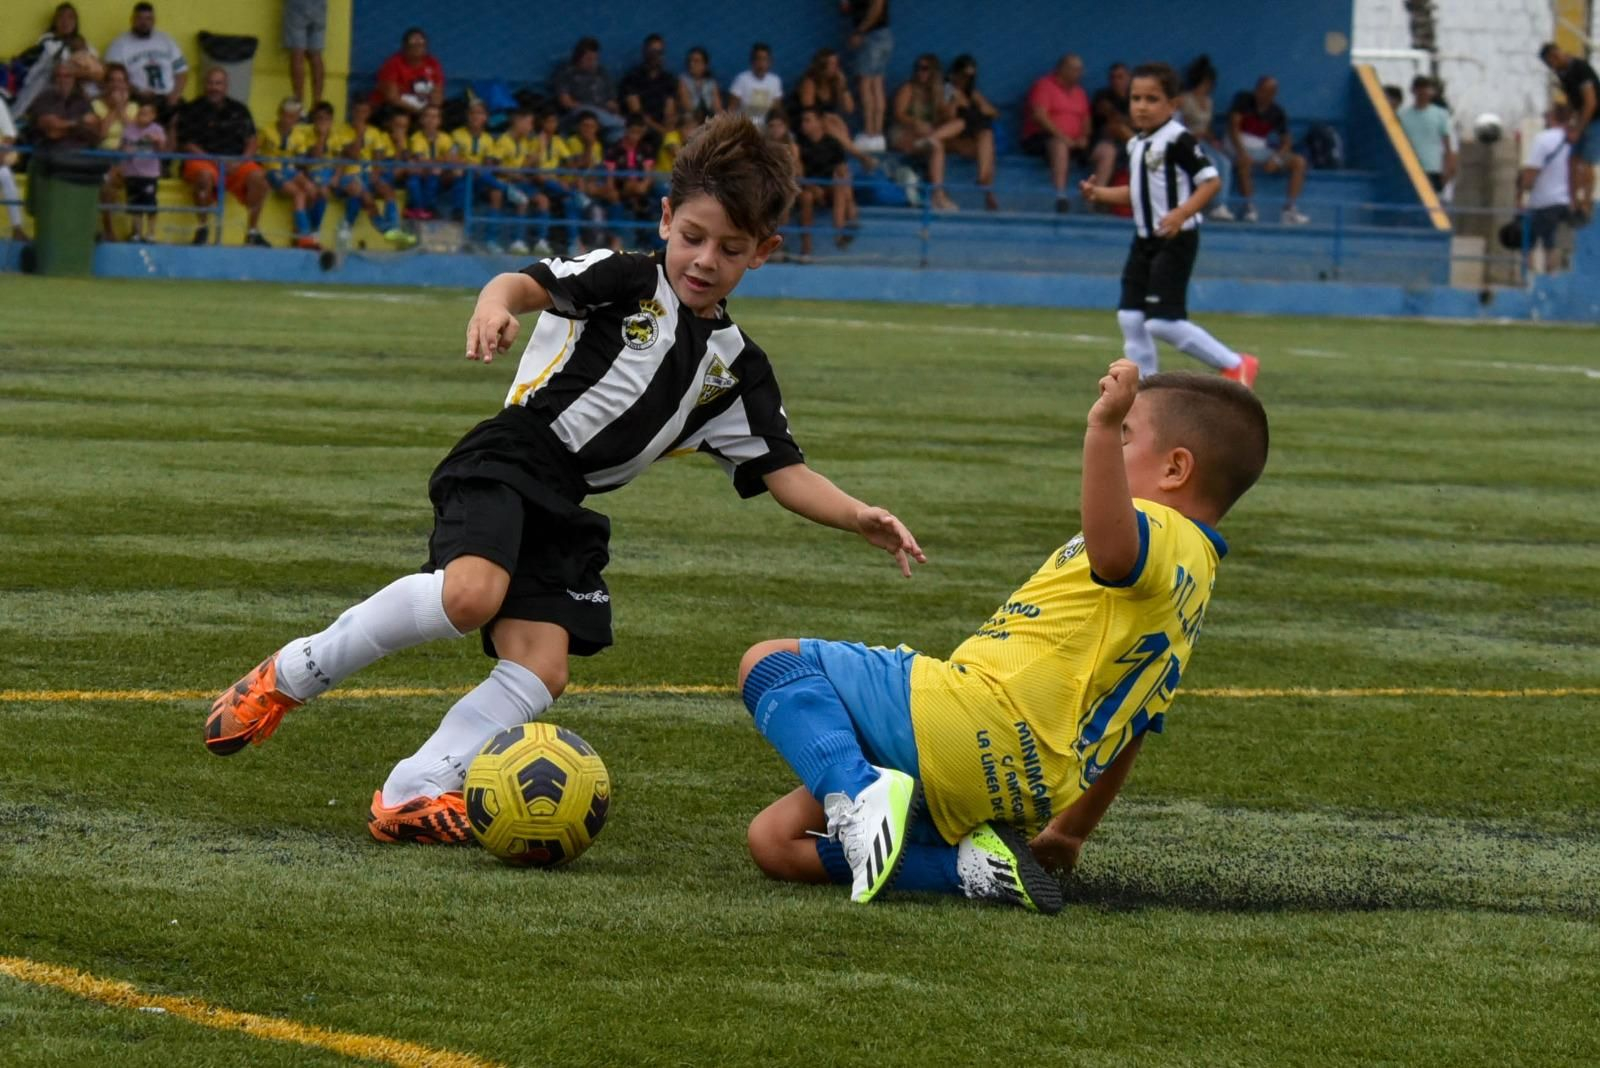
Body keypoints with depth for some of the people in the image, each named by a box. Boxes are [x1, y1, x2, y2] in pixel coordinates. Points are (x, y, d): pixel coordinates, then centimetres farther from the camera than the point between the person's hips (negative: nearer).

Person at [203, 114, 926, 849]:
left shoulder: (736, 368, 16)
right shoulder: (629, 281, 1)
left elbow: (785, 474, 13)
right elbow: (534, 283, -15)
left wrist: (858, 519, -5)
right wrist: (496, 306, -40)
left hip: (565, 513, 6)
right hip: (505, 463, -6)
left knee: (542, 667, -13)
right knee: (471, 594, -31)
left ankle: (411, 794, -12)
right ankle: (290, 675, -14)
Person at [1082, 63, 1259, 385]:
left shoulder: (1178, 141, -15)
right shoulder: (1136, 145, 11)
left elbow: (1211, 181, -20)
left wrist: (1182, 213, -31)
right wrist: (1099, 193, 10)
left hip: (1175, 241, -9)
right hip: (1145, 240, 9)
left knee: (1162, 322, -13)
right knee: (1130, 317, 4)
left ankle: (1236, 365, 0)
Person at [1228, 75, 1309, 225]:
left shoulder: (1277, 113, 4)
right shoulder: (1244, 100, -5)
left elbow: (1287, 140, 3)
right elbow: (1233, 126, -14)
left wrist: (1276, 158, -18)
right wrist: (1241, 151, -29)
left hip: (1262, 149, 5)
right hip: (1239, 145, -5)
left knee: (1299, 162, -11)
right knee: (1245, 161, -41)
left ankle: (1290, 208, -16)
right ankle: (1249, 207, -31)